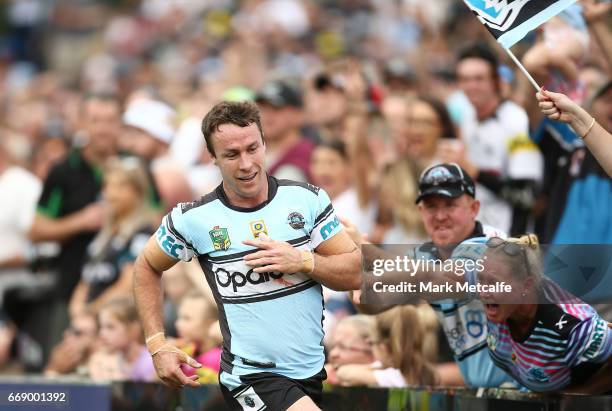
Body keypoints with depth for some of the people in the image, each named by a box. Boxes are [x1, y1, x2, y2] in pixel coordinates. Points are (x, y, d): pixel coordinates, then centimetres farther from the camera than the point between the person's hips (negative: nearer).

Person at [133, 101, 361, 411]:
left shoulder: (307, 199, -1)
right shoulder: (194, 219, -6)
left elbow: (356, 274, 2)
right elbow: (147, 267, 11)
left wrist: (303, 261, -17)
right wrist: (157, 345, 2)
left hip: (315, 371, 4)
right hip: (251, 379, -4)